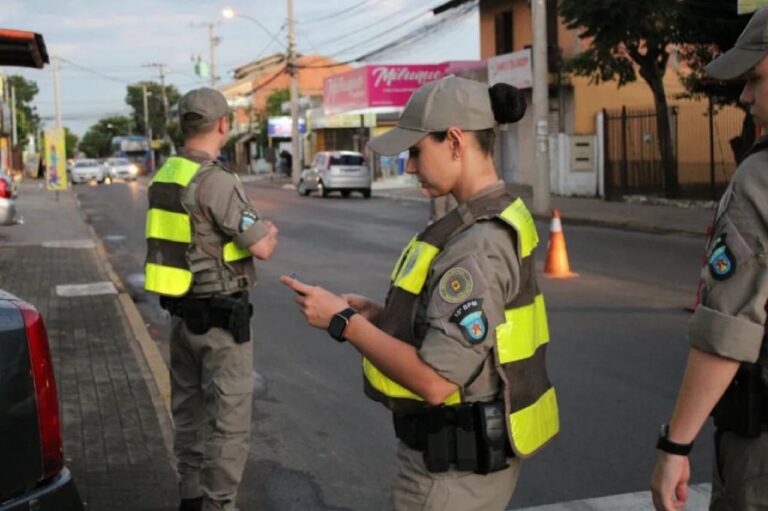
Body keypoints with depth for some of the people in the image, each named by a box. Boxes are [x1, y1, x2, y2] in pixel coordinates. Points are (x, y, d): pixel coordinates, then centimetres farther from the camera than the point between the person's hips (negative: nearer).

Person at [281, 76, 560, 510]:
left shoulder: (477, 245, -26)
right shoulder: (499, 222, 4)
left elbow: (435, 381, -28)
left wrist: (344, 322, -19)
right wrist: (379, 315, 5)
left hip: (455, 462, -9)